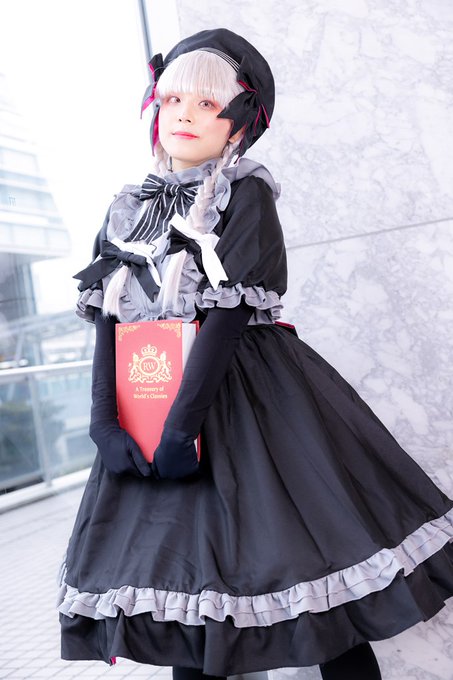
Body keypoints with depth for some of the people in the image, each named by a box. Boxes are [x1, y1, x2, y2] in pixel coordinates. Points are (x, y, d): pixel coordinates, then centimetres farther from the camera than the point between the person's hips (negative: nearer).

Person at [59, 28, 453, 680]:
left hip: (246, 400, -4)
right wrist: (104, 423, -6)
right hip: (150, 403, 5)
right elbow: (107, 318, 5)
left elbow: (227, 314, -14)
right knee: (180, 571, 10)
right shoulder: (130, 209, 11)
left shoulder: (246, 194, -4)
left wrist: (181, 427, -19)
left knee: (302, 547, 1)